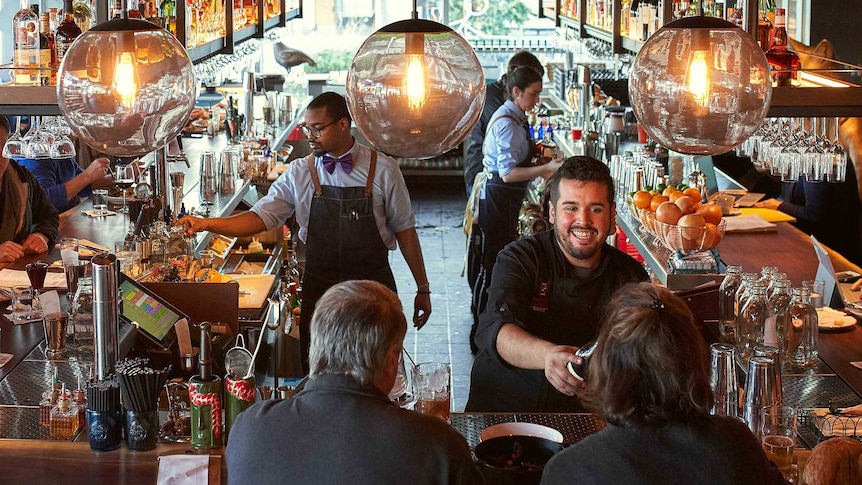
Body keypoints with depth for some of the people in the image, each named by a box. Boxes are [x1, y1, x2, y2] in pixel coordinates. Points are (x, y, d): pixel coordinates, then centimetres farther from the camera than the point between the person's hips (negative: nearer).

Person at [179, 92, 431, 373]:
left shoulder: (382, 169, -3)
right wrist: (206, 224, -17)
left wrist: (423, 288, 2)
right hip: (319, 288, 1)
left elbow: (404, 228, 1)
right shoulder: (300, 174, 1)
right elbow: (262, 216, -3)